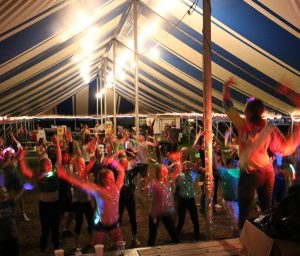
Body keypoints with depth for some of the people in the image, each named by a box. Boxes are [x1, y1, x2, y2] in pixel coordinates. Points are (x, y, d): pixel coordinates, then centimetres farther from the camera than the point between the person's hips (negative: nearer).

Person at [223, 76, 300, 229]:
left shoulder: (242, 125, -13)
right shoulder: (270, 130, -5)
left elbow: (229, 108, -1)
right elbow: (285, 149, 3)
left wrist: (226, 88, 11)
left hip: (249, 174, -4)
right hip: (267, 172, 4)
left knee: (244, 210, 7)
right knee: (267, 208, 18)